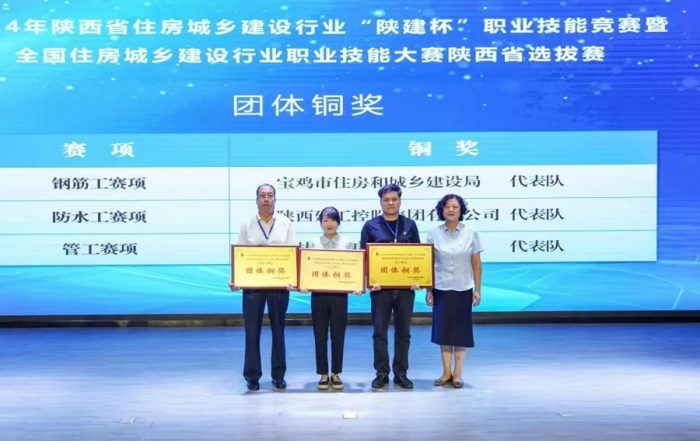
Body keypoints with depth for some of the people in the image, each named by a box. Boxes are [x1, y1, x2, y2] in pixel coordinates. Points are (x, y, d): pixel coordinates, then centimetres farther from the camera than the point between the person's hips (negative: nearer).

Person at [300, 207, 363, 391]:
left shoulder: (346, 243, 4)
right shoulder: (314, 243, 5)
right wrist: (304, 285, -15)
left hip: (339, 294, 0)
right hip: (318, 294, 1)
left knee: (338, 335, 5)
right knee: (320, 335, 5)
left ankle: (336, 374, 17)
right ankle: (323, 374, 14)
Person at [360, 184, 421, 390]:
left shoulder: (409, 225, 8)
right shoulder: (371, 226, 3)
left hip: (406, 286, 2)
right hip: (380, 286, -1)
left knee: (403, 331, 8)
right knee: (380, 331, 3)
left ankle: (401, 373, 17)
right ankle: (382, 373, 13)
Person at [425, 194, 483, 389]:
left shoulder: (471, 234, -2)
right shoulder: (434, 234, -1)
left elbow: (477, 264, 1)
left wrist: (477, 290, -2)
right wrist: (428, 290, -1)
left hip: (463, 289, -1)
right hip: (441, 289, 1)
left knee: (461, 330, 4)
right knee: (443, 329, 4)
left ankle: (457, 373, 13)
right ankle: (447, 372, 14)